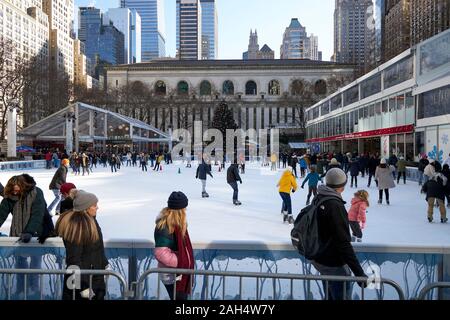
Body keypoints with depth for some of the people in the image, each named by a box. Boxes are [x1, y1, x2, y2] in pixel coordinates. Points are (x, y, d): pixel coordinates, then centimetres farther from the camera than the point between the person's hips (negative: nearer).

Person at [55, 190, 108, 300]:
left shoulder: (90, 220, 3)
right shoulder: (76, 226, -23)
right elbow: (73, 259, -23)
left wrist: (105, 264, 20)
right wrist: (83, 286, -22)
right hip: (82, 279, -8)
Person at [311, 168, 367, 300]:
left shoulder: (318, 199, 1)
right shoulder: (335, 206, -26)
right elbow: (343, 243, -28)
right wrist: (359, 272, -25)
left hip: (318, 259, 9)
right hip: (334, 264, -9)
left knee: (331, 295, 25)